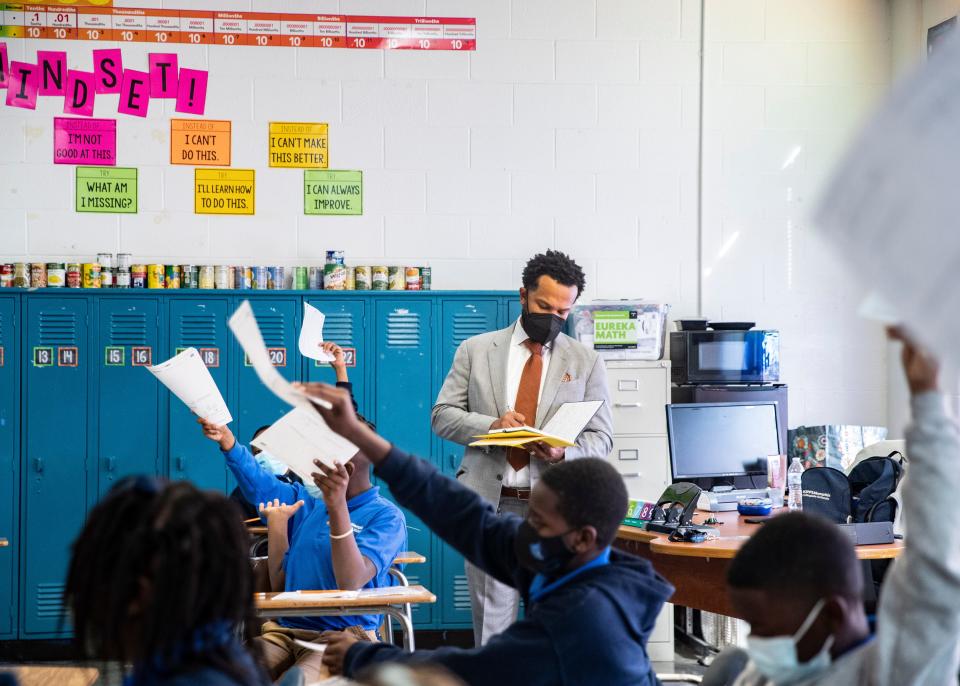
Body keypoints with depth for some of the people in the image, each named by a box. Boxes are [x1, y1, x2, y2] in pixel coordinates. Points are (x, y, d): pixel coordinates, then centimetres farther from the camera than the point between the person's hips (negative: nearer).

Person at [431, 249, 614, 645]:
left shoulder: (586, 362, 9)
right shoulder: (476, 351, 9)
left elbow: (601, 437, 7)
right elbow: (442, 416, 6)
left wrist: (564, 453, -15)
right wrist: (491, 425, -13)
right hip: (491, 504, 0)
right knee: (492, 617, 0)